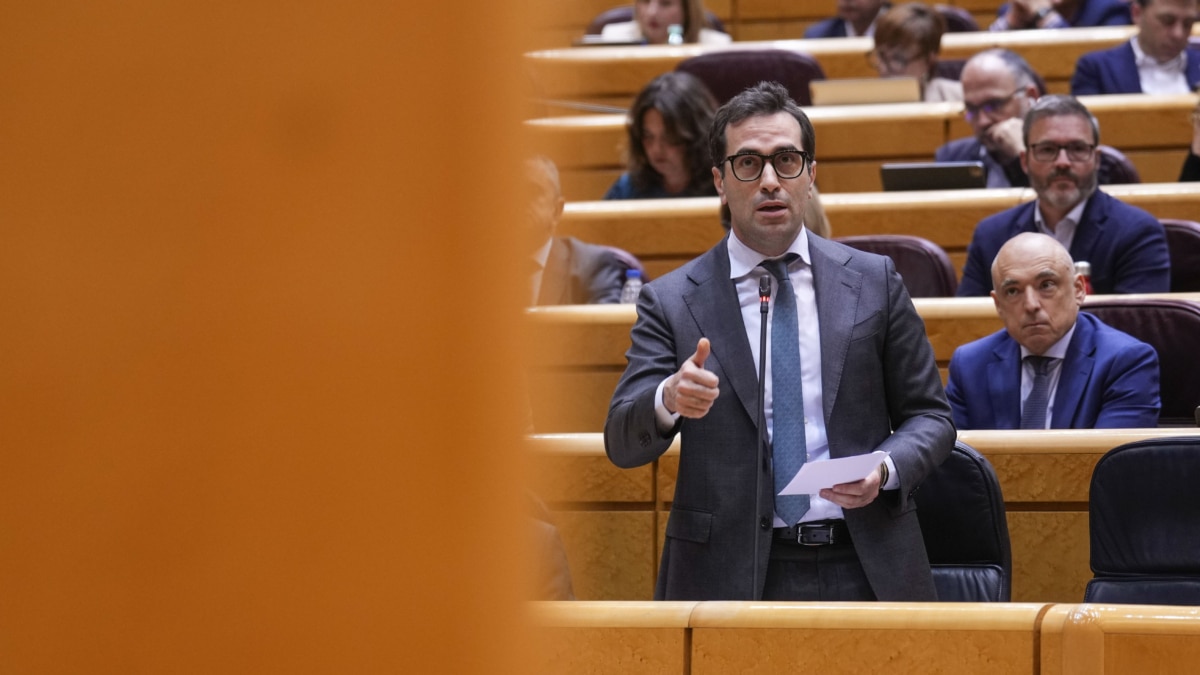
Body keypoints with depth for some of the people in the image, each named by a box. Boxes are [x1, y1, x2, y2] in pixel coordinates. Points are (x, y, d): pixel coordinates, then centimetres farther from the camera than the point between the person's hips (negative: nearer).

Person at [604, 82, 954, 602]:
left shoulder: (873, 282, 7)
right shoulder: (671, 302, 3)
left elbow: (929, 416, 10)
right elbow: (622, 443, -4)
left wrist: (886, 469, -11)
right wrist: (669, 401, -27)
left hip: (865, 571, 1)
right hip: (729, 576, -1)